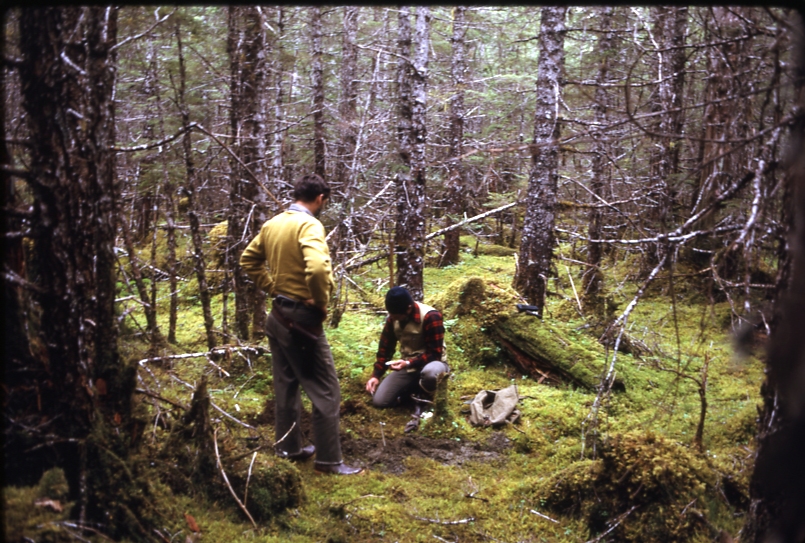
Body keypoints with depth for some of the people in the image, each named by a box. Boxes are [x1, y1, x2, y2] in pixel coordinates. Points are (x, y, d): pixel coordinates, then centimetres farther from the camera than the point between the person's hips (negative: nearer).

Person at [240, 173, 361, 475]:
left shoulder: (272, 224, 7)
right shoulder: (309, 225, -18)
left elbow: (248, 261, 16)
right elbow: (317, 268, -34)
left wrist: (273, 288, 11)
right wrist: (321, 302, -18)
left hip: (278, 316, 9)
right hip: (302, 319, -8)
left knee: (286, 385, 18)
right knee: (325, 391, 1)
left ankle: (289, 448, 28)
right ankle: (328, 460, 5)